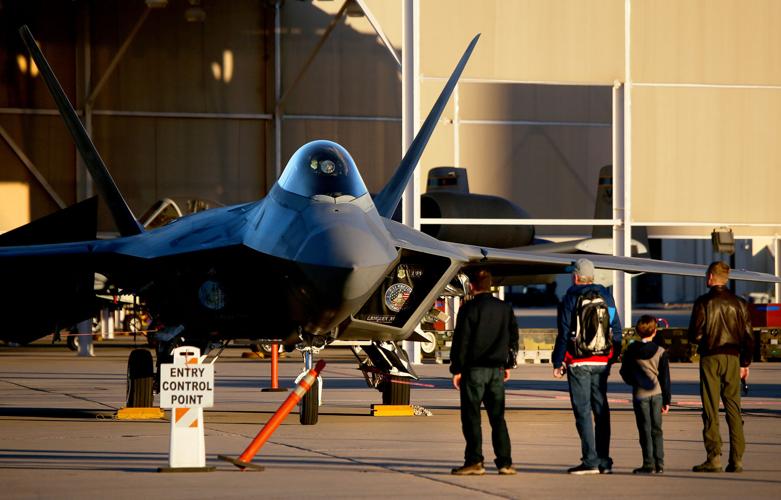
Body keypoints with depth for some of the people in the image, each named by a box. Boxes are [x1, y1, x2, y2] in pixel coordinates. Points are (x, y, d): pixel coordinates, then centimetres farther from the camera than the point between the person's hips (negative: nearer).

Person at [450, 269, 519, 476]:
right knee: (497, 416, 9)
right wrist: (508, 365, 23)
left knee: (471, 416, -1)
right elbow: (513, 337, 14)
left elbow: (461, 340, -9)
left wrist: (456, 369, -4)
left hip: (474, 368, -5)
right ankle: (505, 462, 4)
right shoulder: (505, 308, 9)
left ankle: (474, 461, -7)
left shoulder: (469, 309, -8)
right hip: (497, 369, 5)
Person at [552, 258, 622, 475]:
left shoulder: (570, 298, -6)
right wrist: (614, 357, 20)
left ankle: (590, 461, -11)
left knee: (582, 410, -5)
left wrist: (558, 362, -3)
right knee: (601, 409, 9)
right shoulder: (606, 296, 10)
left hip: (579, 362, -5)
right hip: (602, 362, 5)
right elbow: (616, 329, 13)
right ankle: (604, 461, 9)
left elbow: (564, 333, -8)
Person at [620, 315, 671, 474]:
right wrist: (667, 400, 5)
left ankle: (648, 464, -2)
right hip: (657, 394, 1)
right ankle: (659, 463, 7)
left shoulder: (630, 351, -3)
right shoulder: (661, 352, -3)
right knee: (657, 430, 8)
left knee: (645, 430, 1)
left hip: (640, 395, -1)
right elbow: (665, 378, -1)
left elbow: (625, 373, 5)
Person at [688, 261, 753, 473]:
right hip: (732, 358, 3)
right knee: (733, 408, 7)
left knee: (710, 409, 0)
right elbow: (748, 337, 5)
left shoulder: (703, 302, -7)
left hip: (710, 357, -3)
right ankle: (737, 459, 2)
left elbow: (695, 335, -9)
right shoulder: (739, 304, 5)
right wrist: (745, 363, 13)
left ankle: (714, 457, -6)